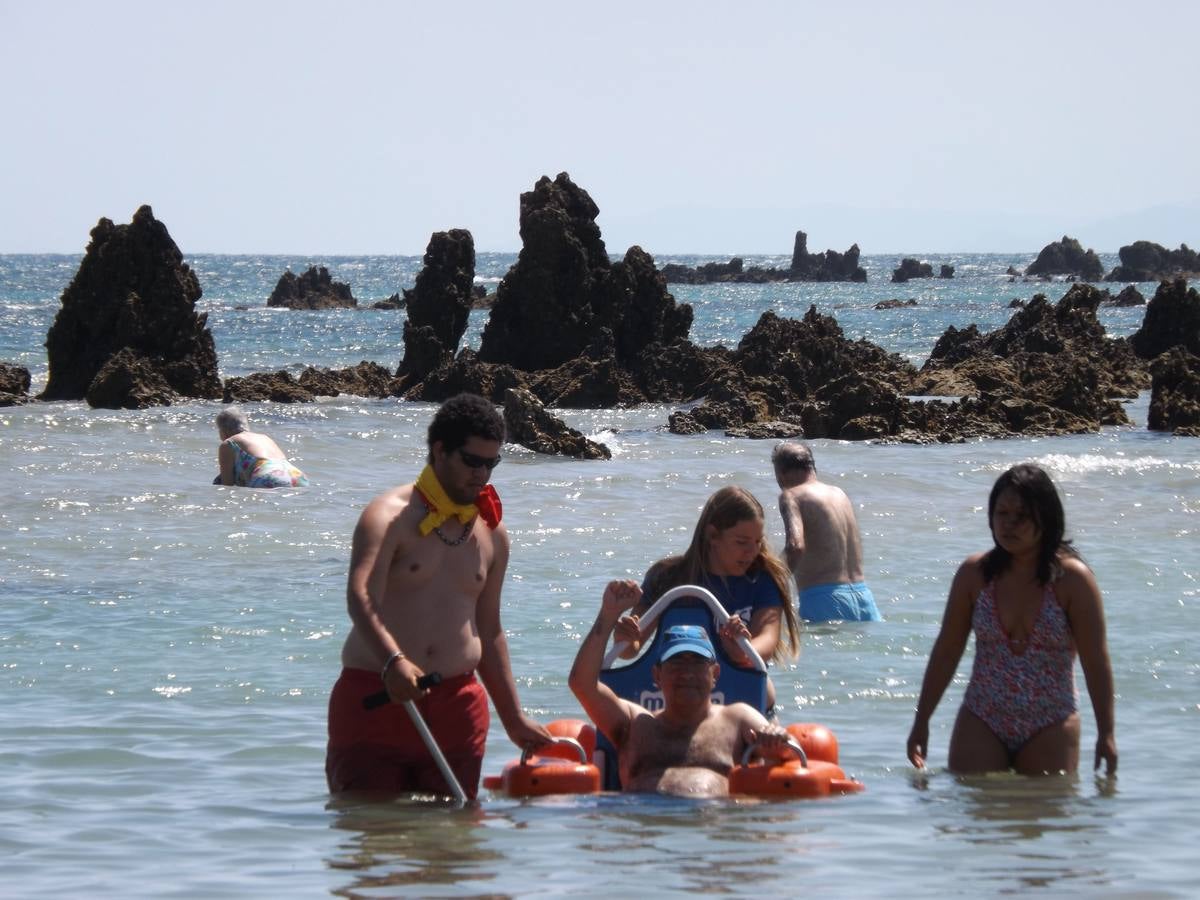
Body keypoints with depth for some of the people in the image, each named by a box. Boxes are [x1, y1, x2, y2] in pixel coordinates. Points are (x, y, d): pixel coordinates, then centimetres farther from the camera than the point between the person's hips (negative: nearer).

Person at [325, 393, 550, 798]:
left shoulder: (492, 532, 16)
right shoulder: (390, 516, -5)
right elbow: (361, 598, -23)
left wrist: (514, 720, 22)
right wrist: (394, 661, -41)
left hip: (457, 707, 5)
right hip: (376, 696, -5)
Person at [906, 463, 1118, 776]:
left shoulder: (1072, 579, -6)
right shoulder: (974, 574, 2)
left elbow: (1096, 662, -5)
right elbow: (946, 653, 8)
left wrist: (1106, 734, -9)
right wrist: (921, 723, 8)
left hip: (1050, 730, -2)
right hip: (981, 725, 2)